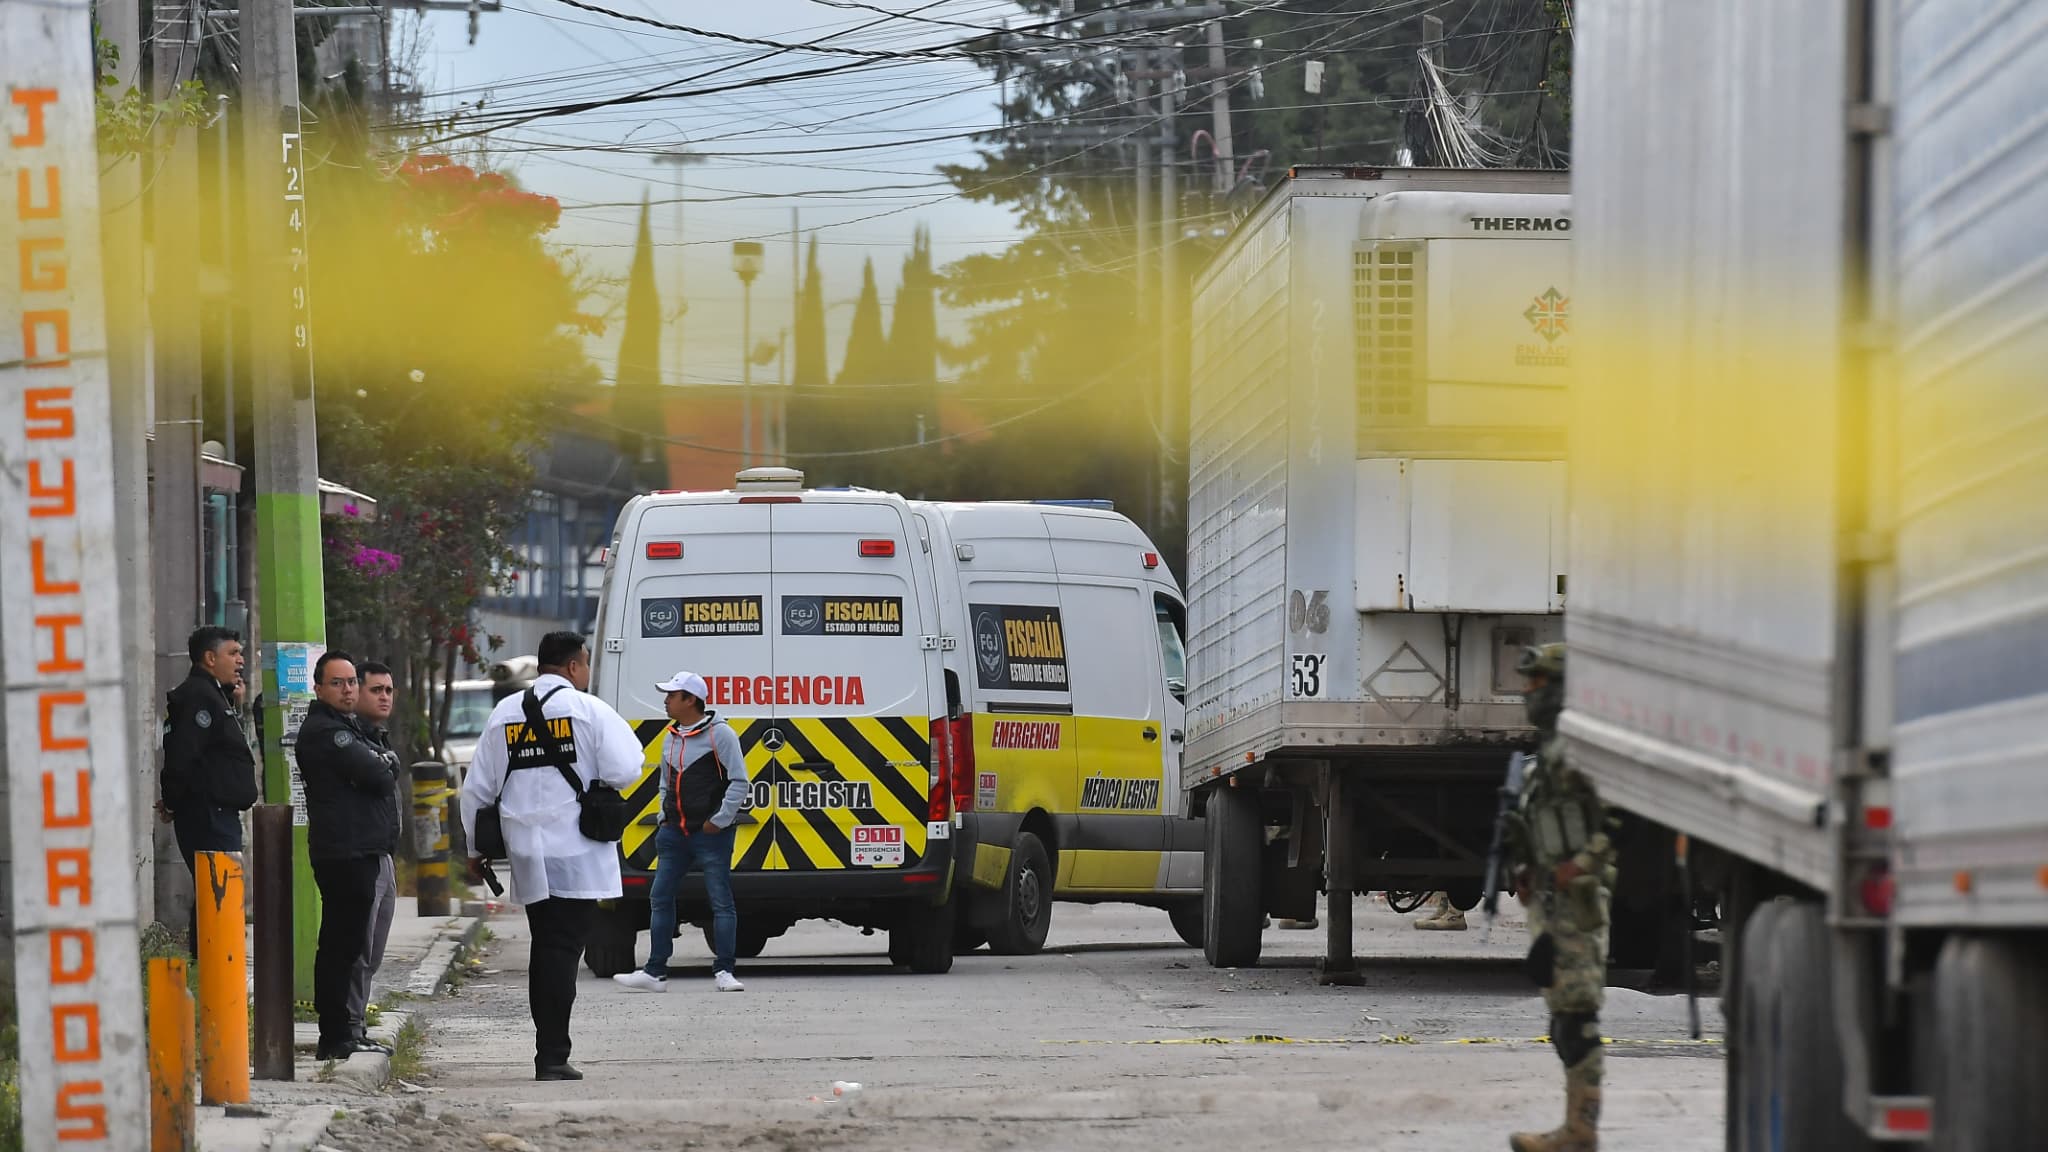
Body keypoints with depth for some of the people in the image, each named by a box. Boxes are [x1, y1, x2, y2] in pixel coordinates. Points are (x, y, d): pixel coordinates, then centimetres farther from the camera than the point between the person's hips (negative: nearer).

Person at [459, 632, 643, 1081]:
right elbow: (625, 771, -14)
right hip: (575, 855, -5)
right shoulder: (588, 709, -5)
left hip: (527, 857, 5)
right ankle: (553, 1056, -11)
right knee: (562, 948, -6)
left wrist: (475, 850, 21)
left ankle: (549, 1053, 18)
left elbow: (478, 788, 12)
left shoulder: (503, 714, 10)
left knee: (546, 949, 15)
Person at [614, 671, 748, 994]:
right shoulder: (670, 738, 15)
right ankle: (655, 972, 9)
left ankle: (723, 972, -1)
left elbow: (738, 782, -10)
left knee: (721, 903, -4)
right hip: (675, 834, 7)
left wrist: (719, 820, -12)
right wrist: (665, 818, 13)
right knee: (660, 899, 5)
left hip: (711, 834, -7)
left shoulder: (719, 734, -8)